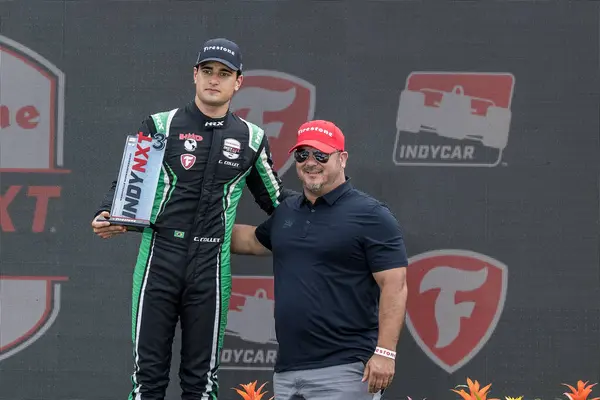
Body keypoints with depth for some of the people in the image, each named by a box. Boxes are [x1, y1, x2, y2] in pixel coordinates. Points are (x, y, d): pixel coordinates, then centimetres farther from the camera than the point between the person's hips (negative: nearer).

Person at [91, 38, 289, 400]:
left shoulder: (251, 139, 9)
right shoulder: (161, 126, 5)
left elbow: (275, 201, 19)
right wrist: (107, 217, -13)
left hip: (211, 268, 1)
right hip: (160, 258, -1)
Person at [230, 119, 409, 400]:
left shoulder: (371, 215, -5)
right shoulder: (286, 211, 16)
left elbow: (394, 287, -10)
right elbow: (254, 241, 37)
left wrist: (385, 352, -18)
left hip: (344, 370, -7)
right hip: (287, 369, 7)